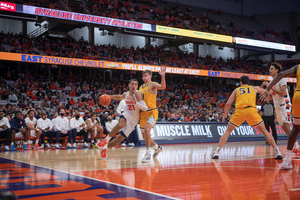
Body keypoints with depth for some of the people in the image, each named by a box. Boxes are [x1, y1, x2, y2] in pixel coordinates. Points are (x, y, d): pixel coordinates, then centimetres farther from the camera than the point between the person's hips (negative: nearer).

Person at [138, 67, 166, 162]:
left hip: (152, 112, -8)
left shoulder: (152, 84, -6)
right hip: (143, 113, 8)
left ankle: (148, 154, -23)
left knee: (147, 129, -31)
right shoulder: (141, 87, 16)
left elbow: (163, 87, -27)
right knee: (144, 136, 15)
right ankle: (157, 148, 40)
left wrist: (162, 76, -40)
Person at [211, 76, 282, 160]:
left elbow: (228, 104, 19)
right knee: (264, 131, 15)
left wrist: (225, 115, 32)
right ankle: (277, 152, 9)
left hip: (239, 111, 0)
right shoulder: (254, 88, 26)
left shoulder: (236, 90, 25)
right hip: (251, 110, 0)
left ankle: (216, 152, 3)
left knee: (227, 131, 13)